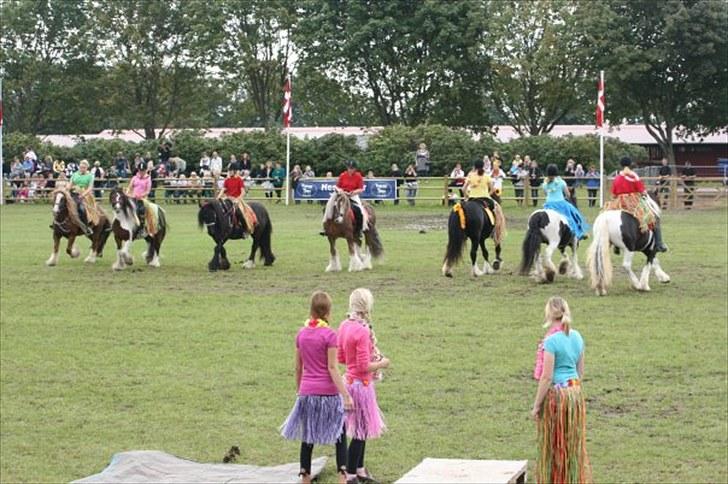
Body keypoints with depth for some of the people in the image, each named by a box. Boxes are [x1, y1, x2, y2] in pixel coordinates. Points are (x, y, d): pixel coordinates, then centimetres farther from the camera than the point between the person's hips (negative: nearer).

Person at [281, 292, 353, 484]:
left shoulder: (301, 333, 5)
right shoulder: (329, 335, -10)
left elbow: (298, 367, 10)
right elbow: (332, 368, -13)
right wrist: (346, 395, -12)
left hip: (307, 391, 4)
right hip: (328, 392, -4)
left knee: (307, 437, 10)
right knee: (340, 434, 6)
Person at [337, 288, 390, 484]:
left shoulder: (345, 325, 2)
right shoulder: (362, 331, -23)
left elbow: (340, 357, 11)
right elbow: (364, 366, -22)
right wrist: (381, 364, -5)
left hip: (349, 380, 9)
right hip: (361, 384, -9)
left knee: (361, 429, 20)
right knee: (360, 431, 1)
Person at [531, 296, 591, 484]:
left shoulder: (551, 341, -18)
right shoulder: (576, 337, 4)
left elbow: (547, 377, -18)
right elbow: (580, 372, 12)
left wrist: (537, 405, -12)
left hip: (556, 393, -7)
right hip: (575, 393, 7)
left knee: (554, 447, 5)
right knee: (574, 445, 14)